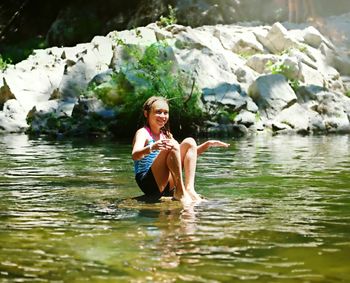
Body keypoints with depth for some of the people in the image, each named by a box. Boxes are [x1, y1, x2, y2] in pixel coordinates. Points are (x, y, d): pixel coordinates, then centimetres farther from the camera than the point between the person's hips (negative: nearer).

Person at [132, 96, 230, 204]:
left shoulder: (165, 135, 20)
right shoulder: (143, 133, -2)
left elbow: (189, 154, 27)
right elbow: (135, 156, -23)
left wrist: (208, 144, 12)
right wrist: (152, 147, -43)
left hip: (168, 186, 7)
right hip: (149, 184, -7)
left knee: (189, 142, 0)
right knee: (172, 145, -25)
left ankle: (189, 188, -15)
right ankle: (180, 192, -27)